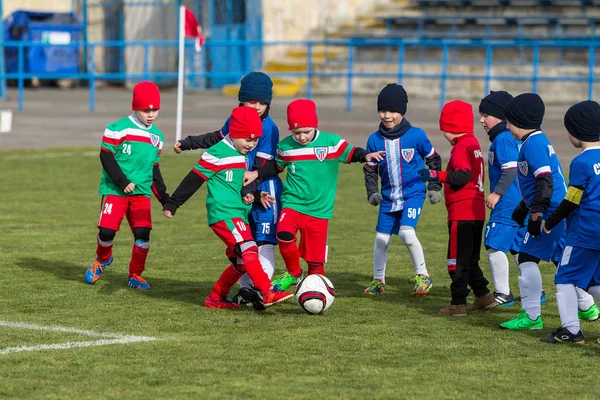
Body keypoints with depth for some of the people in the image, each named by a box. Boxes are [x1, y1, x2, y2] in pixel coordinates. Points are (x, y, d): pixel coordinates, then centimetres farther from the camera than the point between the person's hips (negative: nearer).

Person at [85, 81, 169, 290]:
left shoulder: (157, 136, 12)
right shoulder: (118, 129, -9)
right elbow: (106, 156, -10)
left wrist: (163, 196, 11)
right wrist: (122, 181, -17)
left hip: (142, 192, 4)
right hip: (114, 190, -4)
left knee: (142, 234, -9)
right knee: (107, 231, -11)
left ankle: (135, 275, 10)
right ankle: (102, 260, 23)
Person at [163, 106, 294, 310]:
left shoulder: (243, 156, 17)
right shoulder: (217, 154, -9)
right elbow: (194, 179, -7)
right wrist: (173, 203, -5)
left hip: (239, 215, 9)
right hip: (223, 213, -9)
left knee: (241, 262, 8)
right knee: (248, 249, -23)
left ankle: (216, 298, 20)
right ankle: (266, 293, -32)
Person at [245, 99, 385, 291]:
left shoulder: (331, 142, -4)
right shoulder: (285, 146, 3)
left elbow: (350, 152, 0)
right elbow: (276, 166, 18)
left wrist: (365, 155, -20)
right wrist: (256, 173, 7)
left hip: (319, 209, -1)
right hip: (292, 203, 1)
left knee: (315, 255, 1)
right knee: (284, 235, -26)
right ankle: (293, 273, -1)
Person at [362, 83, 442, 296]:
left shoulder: (416, 135, -10)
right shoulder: (375, 140, -2)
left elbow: (433, 160, 4)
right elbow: (370, 169, 9)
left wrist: (435, 188, 3)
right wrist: (372, 192, -4)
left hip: (413, 193, -4)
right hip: (388, 197, 4)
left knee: (406, 232, -23)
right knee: (381, 239, 7)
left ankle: (423, 275, -7)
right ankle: (378, 281, 26)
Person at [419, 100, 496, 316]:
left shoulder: (461, 147, -14)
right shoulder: (474, 144, 16)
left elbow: (462, 176, -26)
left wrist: (437, 176, -25)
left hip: (462, 212, -10)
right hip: (476, 212, 10)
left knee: (458, 259, -4)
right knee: (470, 259, 18)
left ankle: (458, 304, -2)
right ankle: (483, 296, 20)